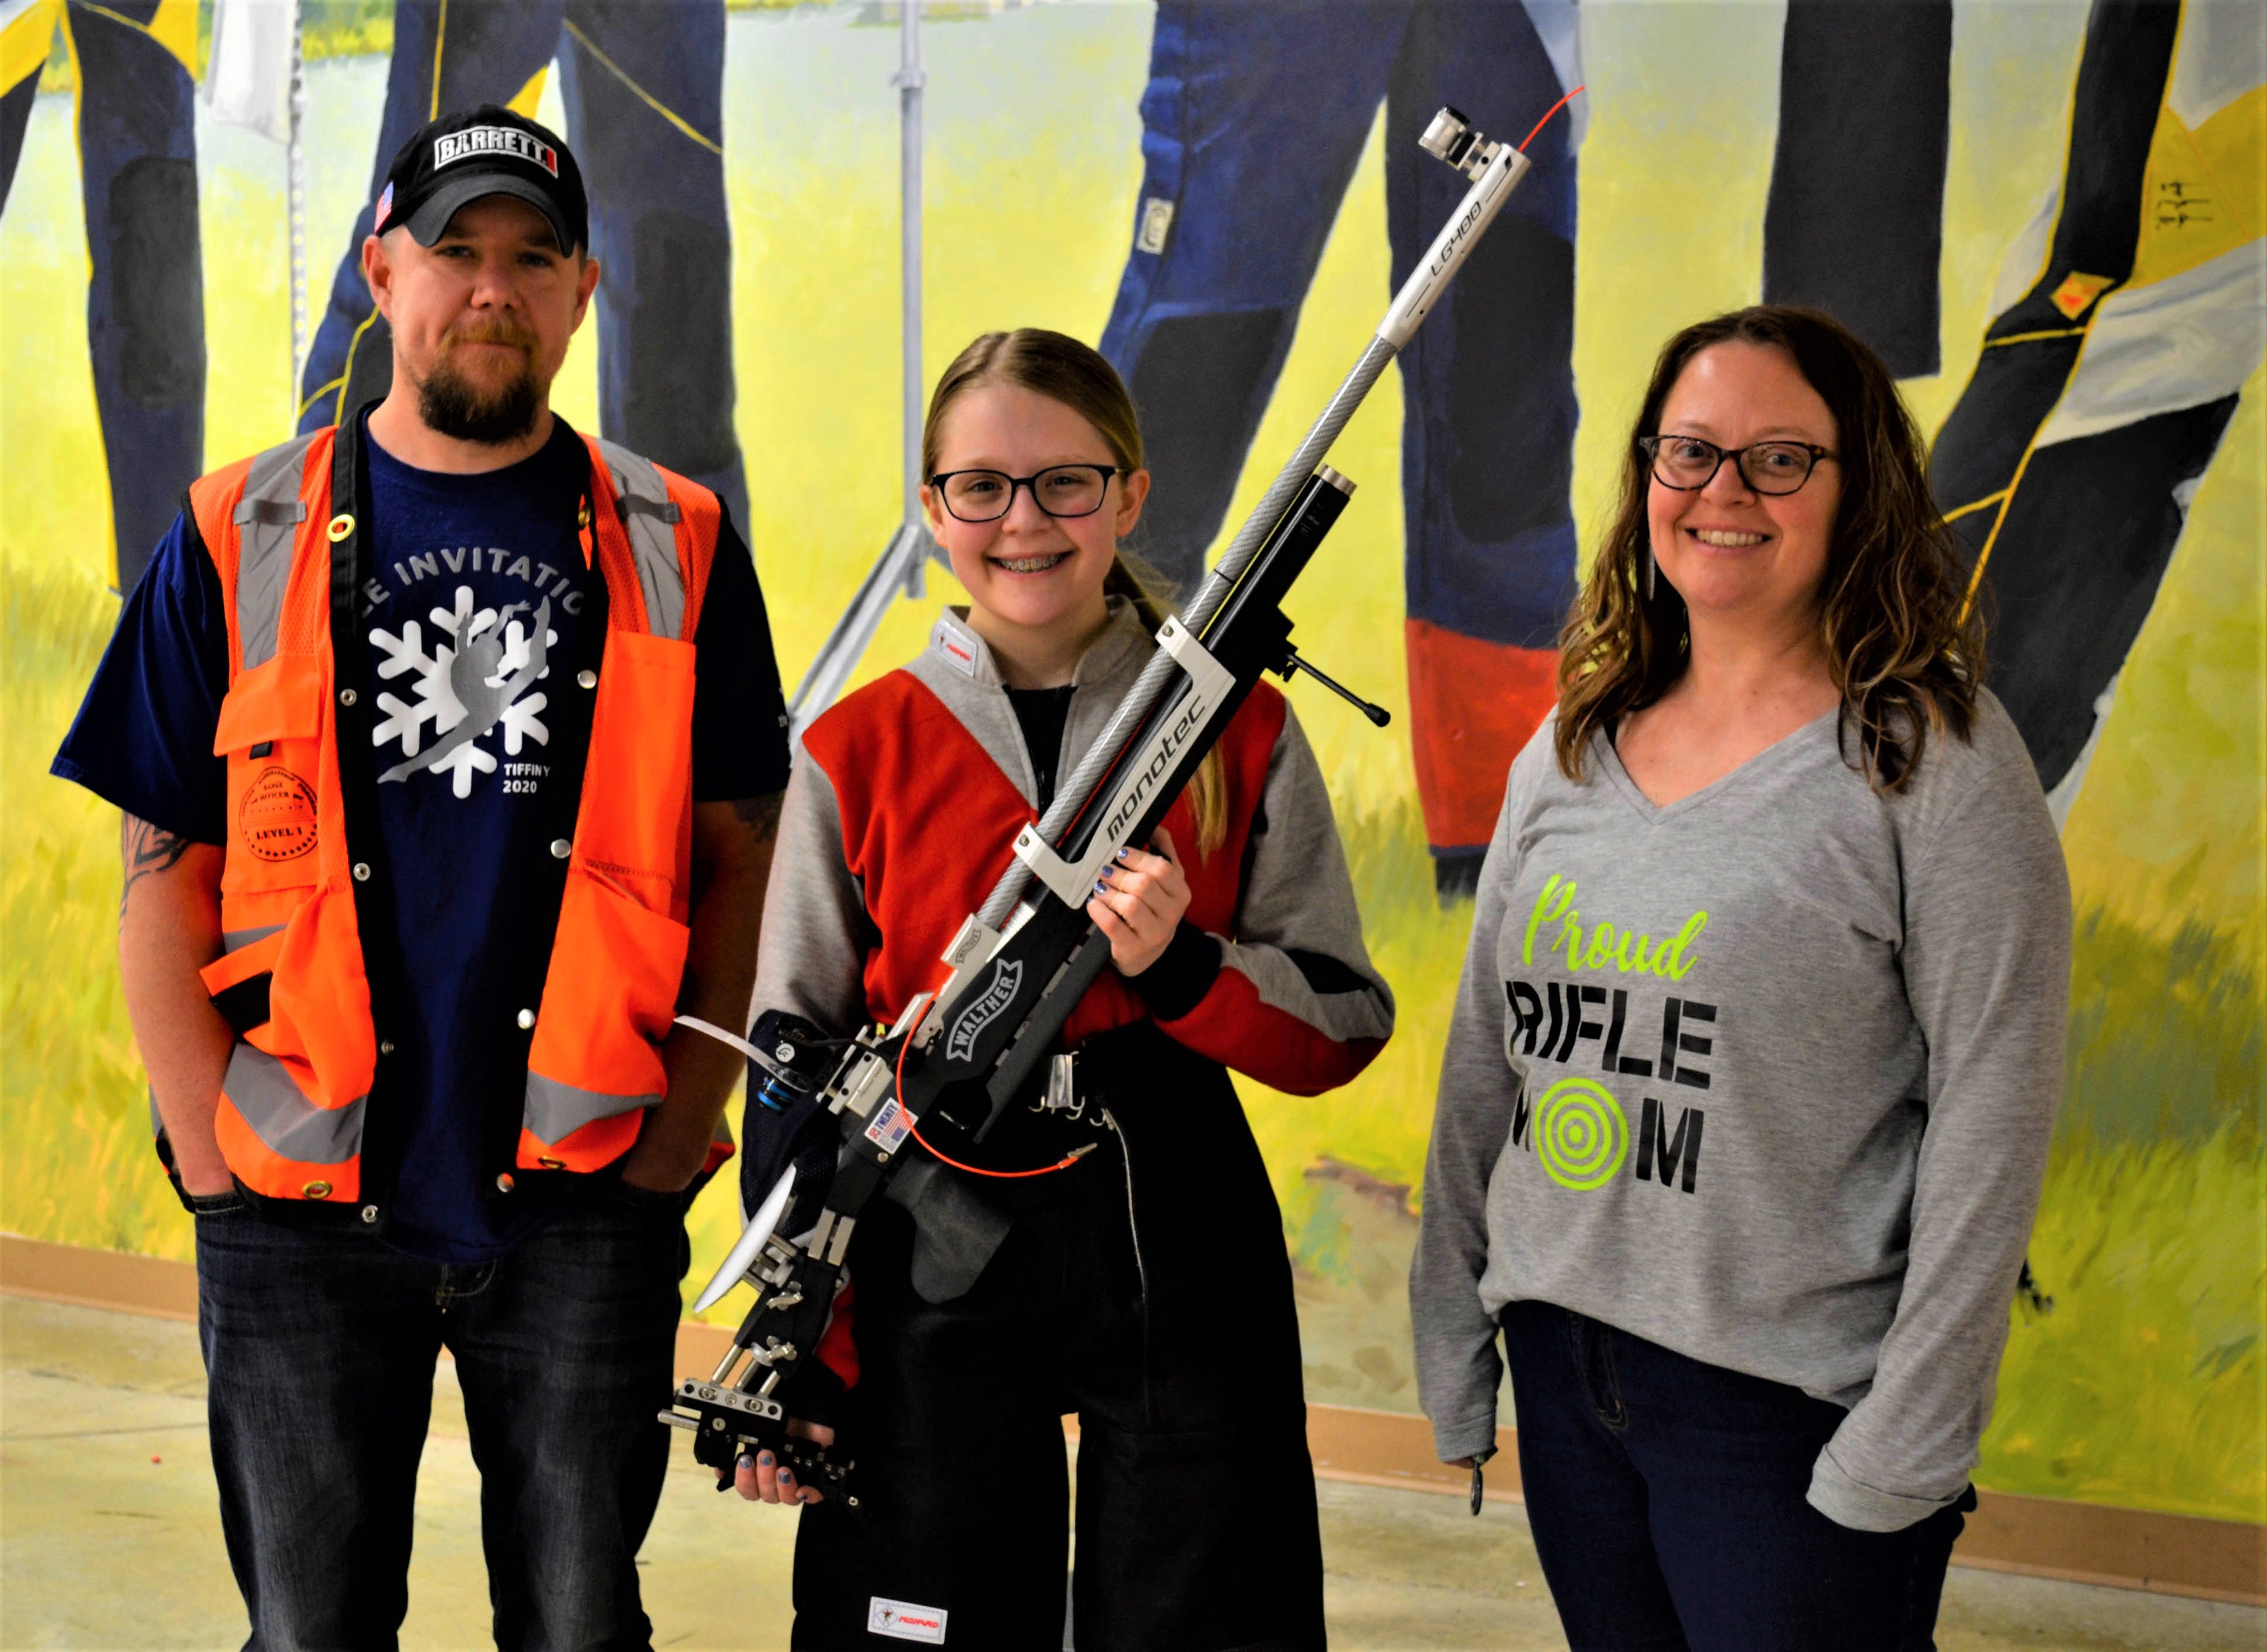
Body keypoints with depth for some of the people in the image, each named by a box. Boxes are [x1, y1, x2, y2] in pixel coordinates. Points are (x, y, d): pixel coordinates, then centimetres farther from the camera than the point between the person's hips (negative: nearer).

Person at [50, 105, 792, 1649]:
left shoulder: (673, 544, 6)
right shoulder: (241, 540, 4)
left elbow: (737, 859, 8)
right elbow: (163, 874, 4)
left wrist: (677, 1139, -1)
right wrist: (219, 1163, -4)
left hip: (585, 1194, 0)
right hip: (303, 1209, 0)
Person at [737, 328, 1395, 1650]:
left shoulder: (1241, 733, 2)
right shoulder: (859, 753, 2)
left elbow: (1345, 1029, 1)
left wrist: (1181, 968, -18)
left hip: (1182, 1264, 0)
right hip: (933, 1277, 0)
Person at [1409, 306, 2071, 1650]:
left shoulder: (1936, 754, -9)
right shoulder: (1570, 754, 8)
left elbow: (1992, 1112, -12)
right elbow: (1484, 1063, 13)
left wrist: (1906, 1444, -14)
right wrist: (1449, 1336, 11)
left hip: (1794, 1397, -5)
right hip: (1563, 1362, 5)